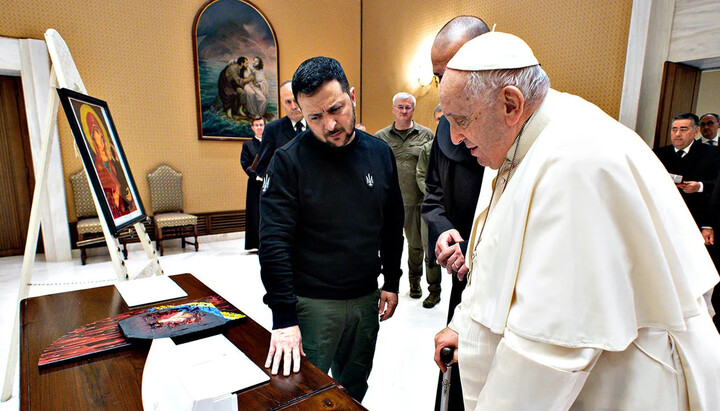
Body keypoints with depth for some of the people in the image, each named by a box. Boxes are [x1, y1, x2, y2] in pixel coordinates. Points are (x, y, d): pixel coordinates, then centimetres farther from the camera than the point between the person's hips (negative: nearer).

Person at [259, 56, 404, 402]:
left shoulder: (379, 153, 1)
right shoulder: (289, 160, -13)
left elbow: (393, 224, 9)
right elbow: (274, 241, -16)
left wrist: (391, 282, 10)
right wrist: (283, 317, -19)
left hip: (366, 297, 4)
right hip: (312, 304, -4)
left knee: (354, 386, 21)